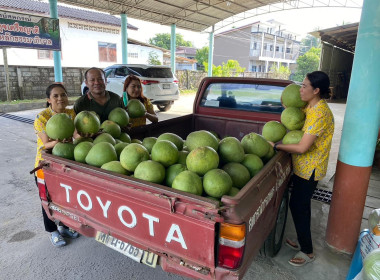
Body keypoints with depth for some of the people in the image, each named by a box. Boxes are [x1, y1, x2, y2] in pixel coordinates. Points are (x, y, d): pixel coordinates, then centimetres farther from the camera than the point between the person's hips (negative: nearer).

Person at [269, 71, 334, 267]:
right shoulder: (310, 107, 5)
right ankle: (303, 241, 39)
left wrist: (276, 146, -17)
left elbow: (302, 148, -27)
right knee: (301, 205, 20)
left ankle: (307, 252, 21)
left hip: (309, 169, -9)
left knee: (298, 206, 1)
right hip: (303, 167, 9)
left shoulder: (320, 113, -25)